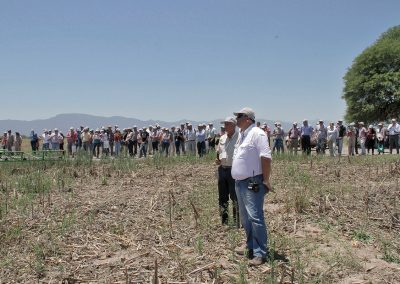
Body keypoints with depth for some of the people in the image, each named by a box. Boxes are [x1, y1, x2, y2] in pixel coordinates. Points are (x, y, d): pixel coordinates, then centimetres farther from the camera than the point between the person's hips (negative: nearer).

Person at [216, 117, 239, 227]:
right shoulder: (222, 138, 13)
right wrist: (217, 160, 6)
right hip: (222, 169, 7)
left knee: (235, 197, -2)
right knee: (222, 197, 12)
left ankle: (236, 223, 7)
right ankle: (224, 222, 24)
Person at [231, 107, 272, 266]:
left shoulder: (256, 133, -14)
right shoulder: (242, 134, 16)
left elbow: (266, 157, -20)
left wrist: (266, 180, -20)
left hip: (253, 183, -10)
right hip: (240, 182, 10)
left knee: (255, 217, -11)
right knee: (245, 217, 18)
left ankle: (260, 253, -6)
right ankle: (251, 246, 31)